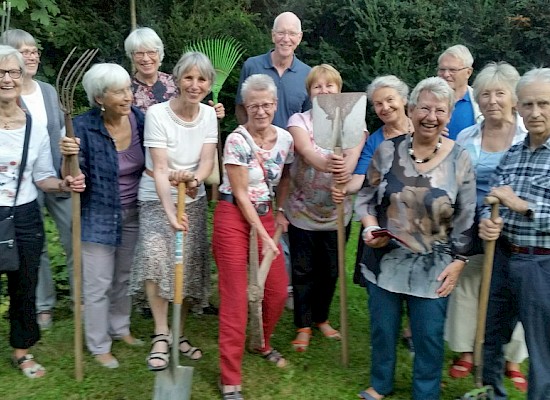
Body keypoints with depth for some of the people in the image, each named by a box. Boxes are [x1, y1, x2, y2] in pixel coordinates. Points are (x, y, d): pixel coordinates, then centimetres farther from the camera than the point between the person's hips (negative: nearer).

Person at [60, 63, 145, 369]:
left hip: (133, 214, 4)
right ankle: (99, 346, 25)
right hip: (99, 216, -4)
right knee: (98, 283, 7)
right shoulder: (84, 127, -19)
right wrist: (69, 158, -38)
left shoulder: (140, 120, -8)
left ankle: (120, 328, 42)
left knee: (125, 277, 20)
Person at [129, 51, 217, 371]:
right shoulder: (157, 113, -16)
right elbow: (160, 169, -21)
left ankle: (178, 333, 23)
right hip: (157, 200, -4)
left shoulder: (209, 114, -2)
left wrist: (194, 179, -36)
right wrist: (170, 212, -33)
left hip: (194, 200, 4)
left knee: (190, 267, 3)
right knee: (155, 254, -27)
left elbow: (208, 160, -12)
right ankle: (161, 334, -13)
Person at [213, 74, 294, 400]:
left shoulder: (285, 139, 1)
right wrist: (264, 236, -15)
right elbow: (241, 194, -15)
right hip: (234, 218, -6)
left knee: (278, 290, 10)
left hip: (265, 216, 6)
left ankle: (263, 344, 40)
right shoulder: (237, 140, -16)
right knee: (235, 298, -3)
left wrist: (280, 212, 12)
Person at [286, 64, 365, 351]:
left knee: (330, 271, 15)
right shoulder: (299, 120, -5)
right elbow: (306, 150, -26)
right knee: (303, 272, 8)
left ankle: (321, 318, 37)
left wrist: (346, 169, -45)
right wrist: (324, 163, -49)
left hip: (337, 213, 2)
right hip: (303, 211, -2)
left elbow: (354, 152, -21)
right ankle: (303, 325, 25)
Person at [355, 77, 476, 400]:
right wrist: (371, 227, -12)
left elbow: (466, 218, -2)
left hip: (433, 267, -1)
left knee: (429, 335, 8)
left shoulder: (459, 159, -6)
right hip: (385, 260, 2)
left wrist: (458, 261, -5)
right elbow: (366, 196, 5)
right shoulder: (388, 150, -4)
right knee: (383, 328, 15)